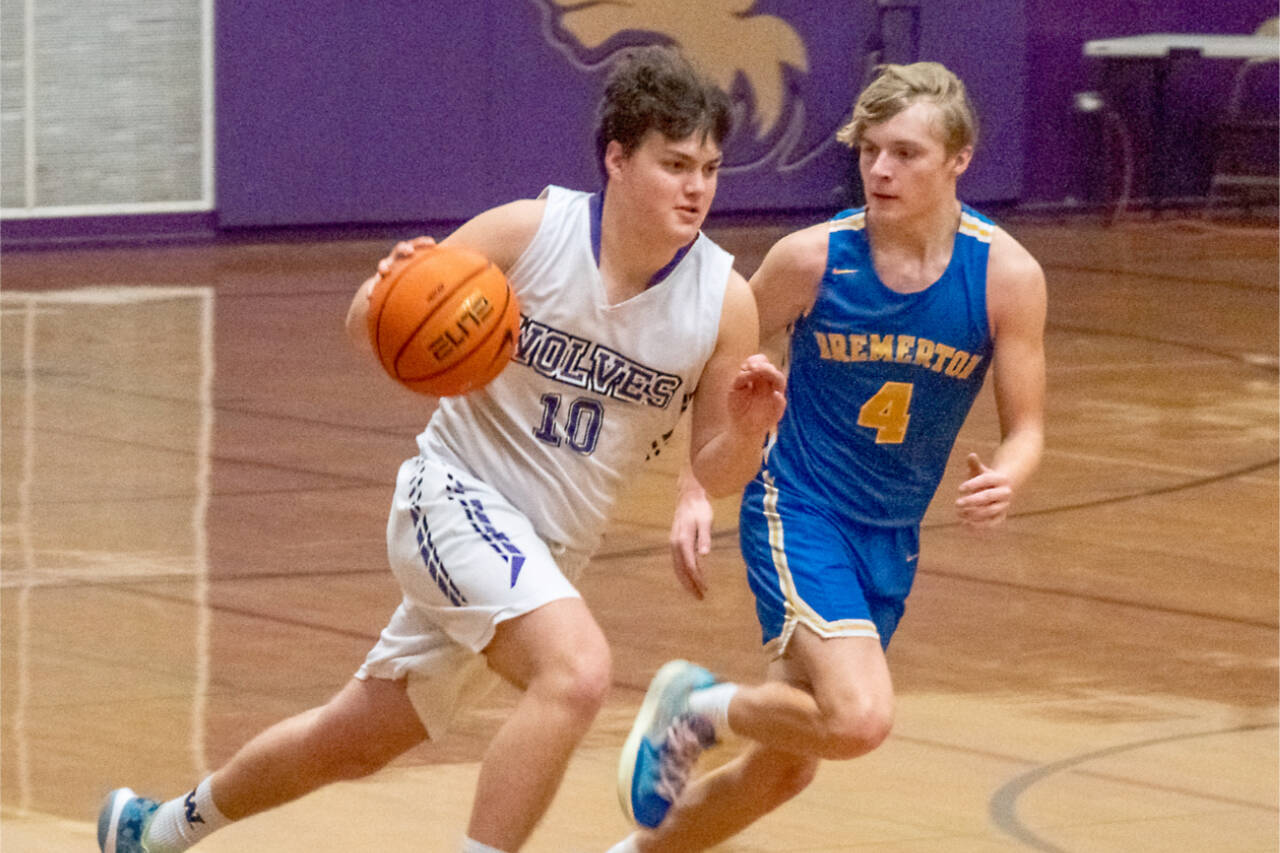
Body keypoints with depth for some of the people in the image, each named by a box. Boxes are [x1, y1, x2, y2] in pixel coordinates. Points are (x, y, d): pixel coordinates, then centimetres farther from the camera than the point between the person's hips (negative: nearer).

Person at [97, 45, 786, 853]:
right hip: (457, 493, -5)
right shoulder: (528, 233, -16)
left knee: (355, 740, 19)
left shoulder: (724, 299, -11)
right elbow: (370, 330, -4)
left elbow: (717, 473, -3)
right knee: (576, 671, -31)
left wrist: (748, 426, -25)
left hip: (545, 553, 5)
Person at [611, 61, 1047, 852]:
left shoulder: (1007, 275, -11)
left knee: (783, 770, 14)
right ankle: (696, 705, -1)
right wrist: (695, 492, -9)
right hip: (798, 513, -4)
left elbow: (1026, 427, -5)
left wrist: (1006, 480, -28)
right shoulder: (811, 258, -15)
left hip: (891, 539, 4)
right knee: (860, 716, -27)